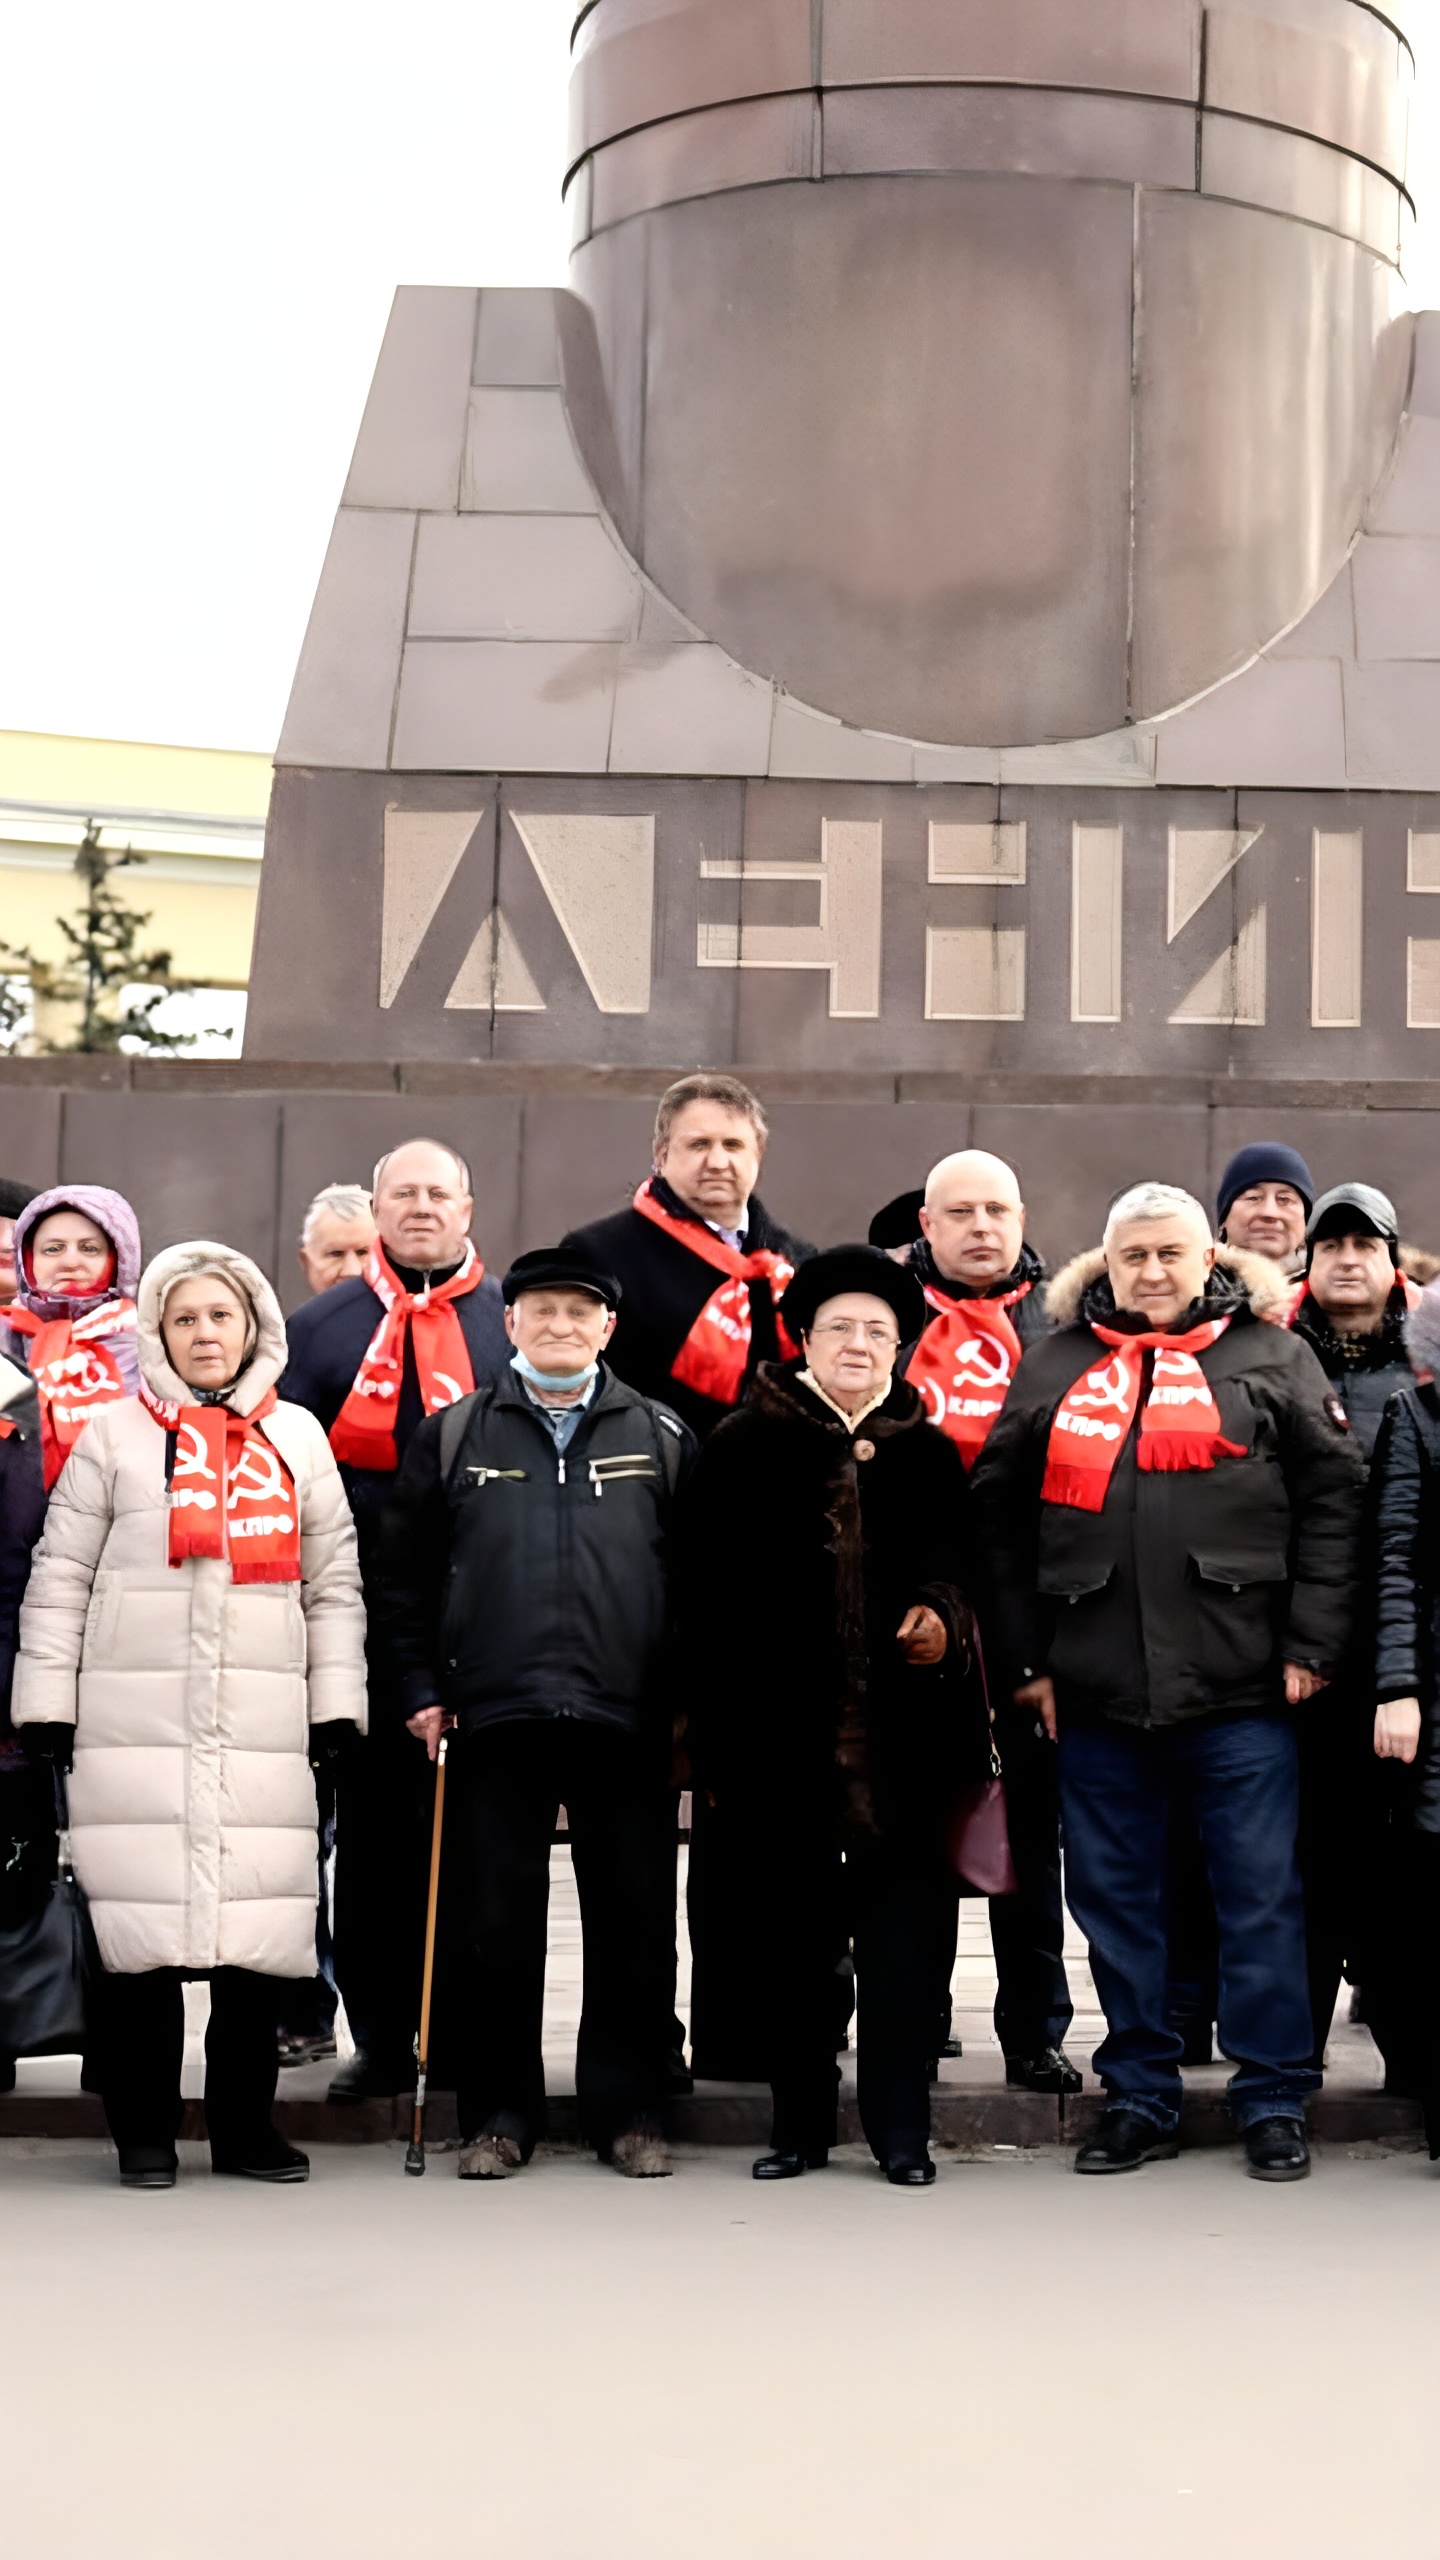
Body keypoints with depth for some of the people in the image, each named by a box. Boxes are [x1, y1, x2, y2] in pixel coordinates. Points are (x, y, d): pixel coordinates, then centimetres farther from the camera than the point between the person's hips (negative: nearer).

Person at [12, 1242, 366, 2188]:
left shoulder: (298, 1437, 13)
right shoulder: (114, 1433, 8)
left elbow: (335, 1581, 14)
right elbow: (60, 1576, 7)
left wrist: (338, 1704, 7)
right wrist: (46, 1703, 0)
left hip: (265, 1723, 2)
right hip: (134, 1720, -1)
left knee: (259, 1927, 0)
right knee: (142, 1926, -2)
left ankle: (246, 2123, 13)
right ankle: (145, 2131, 9)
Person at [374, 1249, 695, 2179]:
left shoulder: (662, 1438, 8)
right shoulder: (453, 1437, 9)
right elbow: (405, 1575, 11)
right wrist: (423, 1689, 4)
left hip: (628, 1722, 0)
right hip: (495, 1718, 0)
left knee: (634, 1921, 3)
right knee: (501, 1922, 5)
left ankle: (628, 2109, 15)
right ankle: (501, 2113, 15)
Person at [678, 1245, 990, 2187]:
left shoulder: (931, 1455, 11)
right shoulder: (744, 1447, 5)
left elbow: (961, 1568, 16)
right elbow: (704, 1594, 2)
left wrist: (942, 1615, -7)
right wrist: (708, 1721, -4)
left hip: (905, 1736, 1)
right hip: (778, 1733, -1)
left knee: (903, 1932, 1)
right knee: (788, 1933, 6)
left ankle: (902, 2127, 9)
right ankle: (801, 2122, 18)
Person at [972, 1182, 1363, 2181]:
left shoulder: (1271, 1359, 5)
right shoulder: (1053, 1371, 12)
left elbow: (1332, 1500, 0)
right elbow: (1001, 1519, 11)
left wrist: (1311, 1646, -6)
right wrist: (1025, 1659, 6)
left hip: (1243, 1693, -3)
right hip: (1096, 1695, 3)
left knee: (1262, 1899, 2)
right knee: (1117, 1901, 10)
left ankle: (1275, 2102, 13)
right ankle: (1140, 2098, 21)